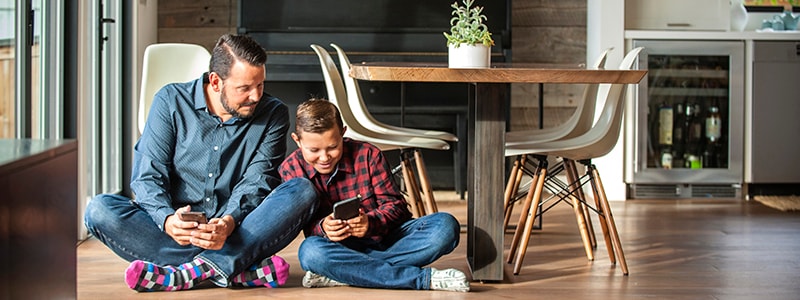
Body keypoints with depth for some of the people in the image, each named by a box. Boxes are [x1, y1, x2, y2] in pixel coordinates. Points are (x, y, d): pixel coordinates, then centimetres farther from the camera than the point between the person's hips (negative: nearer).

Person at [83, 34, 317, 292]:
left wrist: (229, 222, -30)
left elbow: (257, 181, -8)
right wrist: (168, 220, -29)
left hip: (239, 232, 0)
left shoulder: (273, 114, 2)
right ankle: (238, 269, -31)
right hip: (175, 231, 0)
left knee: (302, 191, -24)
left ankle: (195, 270, -35)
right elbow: (148, 176, -7)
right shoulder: (172, 101, -1)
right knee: (99, 210, -26)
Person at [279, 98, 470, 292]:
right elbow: (303, 223, -7)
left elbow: (394, 204, -5)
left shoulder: (368, 155, -4)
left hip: (388, 238, 1)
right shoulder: (291, 169, -3)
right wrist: (322, 228, -32)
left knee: (445, 226, -25)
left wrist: (370, 222, -28)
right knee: (310, 251, -37)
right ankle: (424, 279, -36)